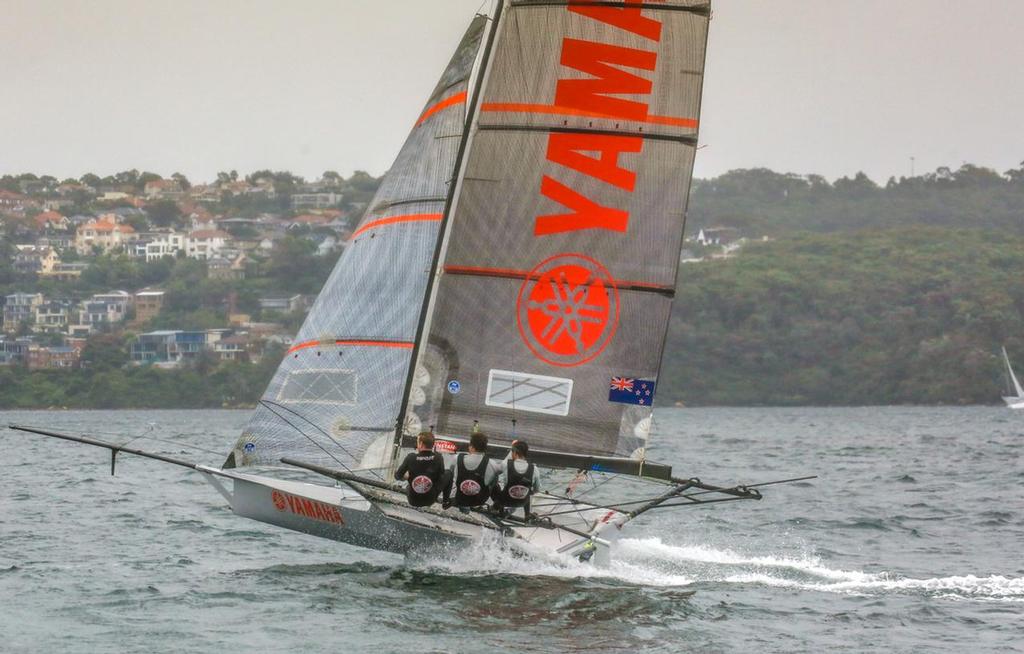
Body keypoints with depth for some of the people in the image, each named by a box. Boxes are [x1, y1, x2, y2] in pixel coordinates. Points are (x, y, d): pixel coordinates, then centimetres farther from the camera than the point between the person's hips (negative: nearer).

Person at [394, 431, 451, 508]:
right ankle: (446, 501, 29)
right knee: (447, 473, 22)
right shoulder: (438, 458, -19)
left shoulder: (411, 457, -20)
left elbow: (397, 476, -6)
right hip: (430, 499, -2)